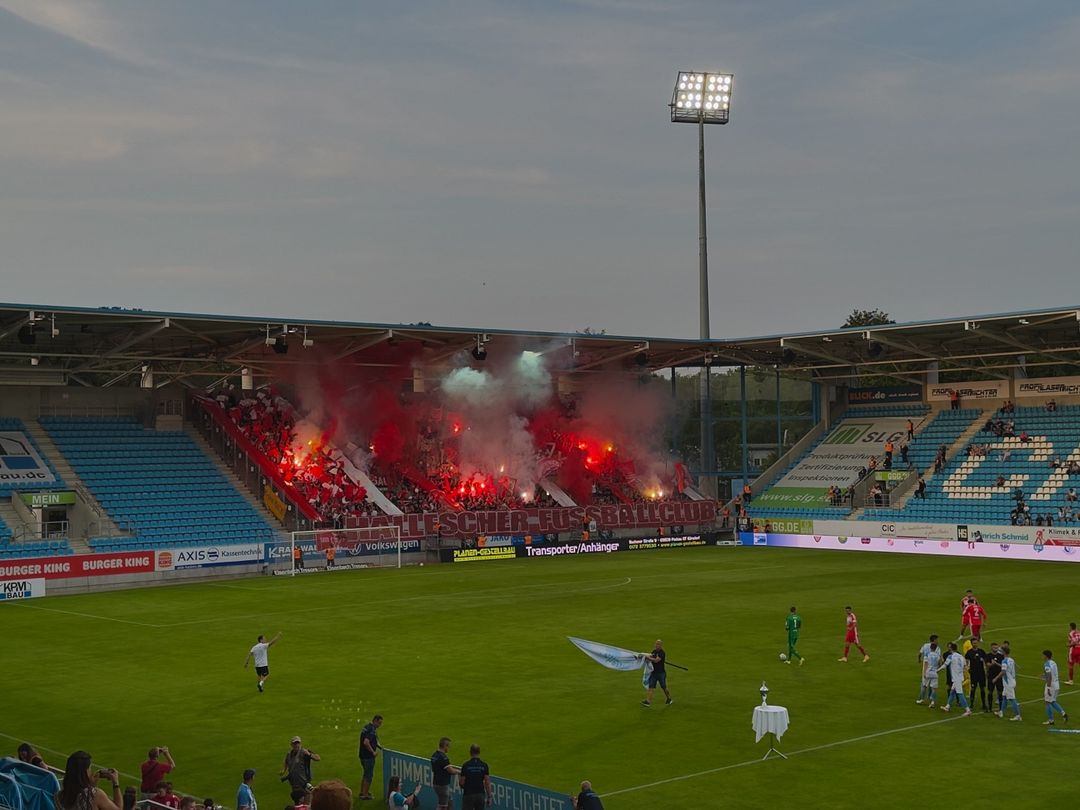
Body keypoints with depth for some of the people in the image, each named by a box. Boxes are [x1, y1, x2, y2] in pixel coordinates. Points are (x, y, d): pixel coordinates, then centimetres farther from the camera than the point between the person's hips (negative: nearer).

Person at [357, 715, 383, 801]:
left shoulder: (366, 727, 10)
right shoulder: (372, 730, -21)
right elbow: (366, 742, -32)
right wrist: (373, 752, -22)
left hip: (363, 755, 9)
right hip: (368, 756, -9)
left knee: (366, 774, 22)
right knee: (369, 775, 2)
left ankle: (362, 792, 32)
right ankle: (365, 795, 8)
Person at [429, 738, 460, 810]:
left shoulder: (435, 755, 8)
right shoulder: (443, 757, -22)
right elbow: (451, 771, -22)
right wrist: (459, 771, -3)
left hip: (436, 782, 10)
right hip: (442, 784, -10)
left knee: (449, 802, 20)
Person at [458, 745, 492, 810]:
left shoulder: (466, 765, -8)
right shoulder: (484, 765, -2)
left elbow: (461, 783, -6)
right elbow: (487, 782, -3)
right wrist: (489, 796, 2)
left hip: (468, 795, -3)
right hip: (480, 794, 3)